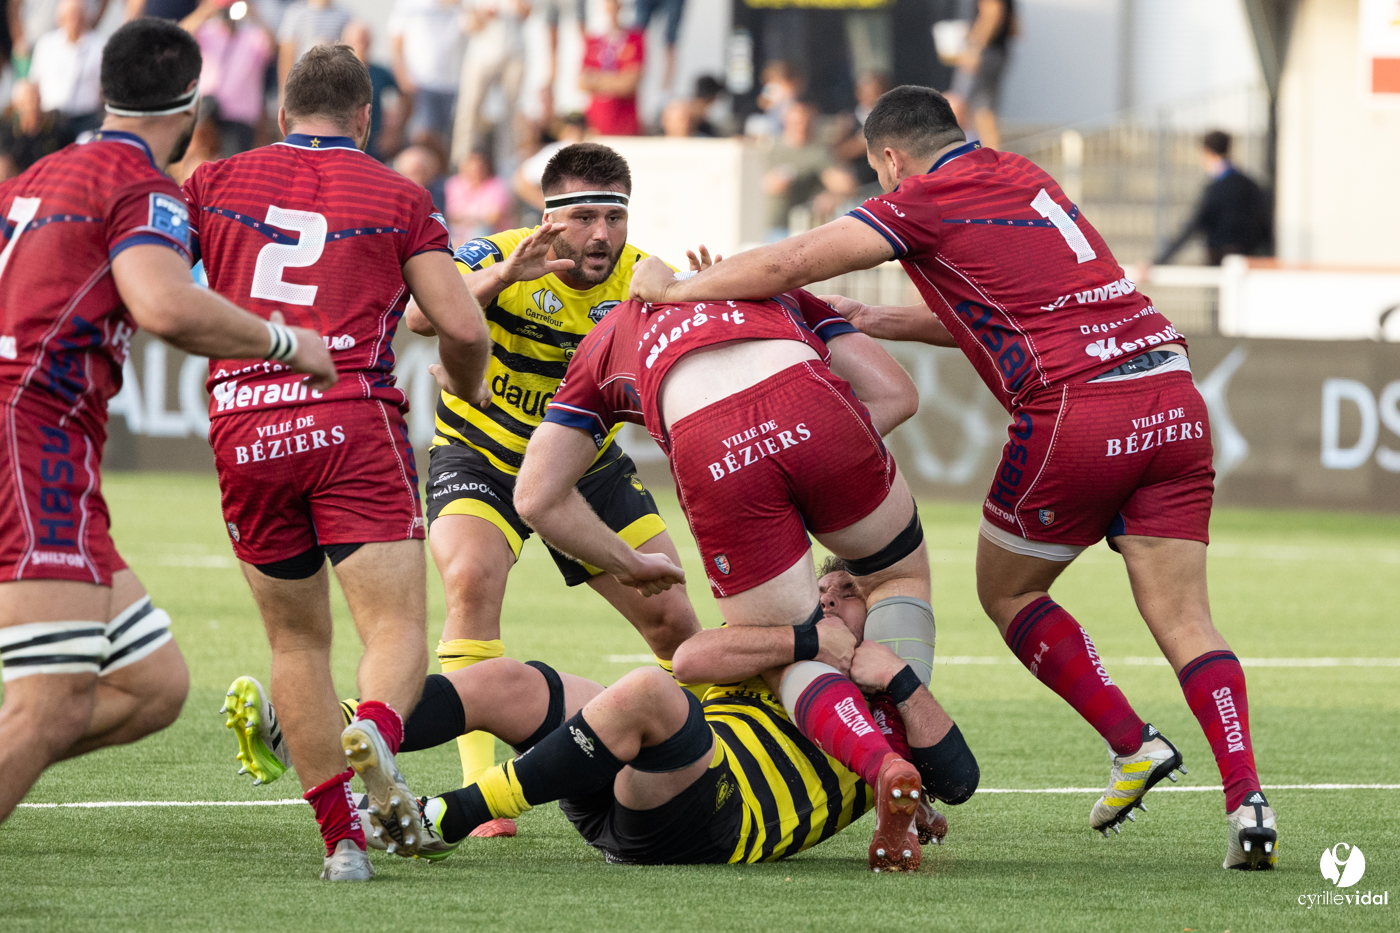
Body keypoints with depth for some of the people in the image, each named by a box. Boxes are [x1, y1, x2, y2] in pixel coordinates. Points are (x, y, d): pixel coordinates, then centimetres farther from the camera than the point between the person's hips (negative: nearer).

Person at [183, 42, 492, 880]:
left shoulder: (217, 182, 13)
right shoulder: (397, 197, 10)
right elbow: (462, 326, 4)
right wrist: (468, 386, 24)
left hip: (243, 430, 2)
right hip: (355, 425, -2)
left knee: (297, 638, 14)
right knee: (398, 627, -6)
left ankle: (339, 835, 8)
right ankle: (376, 732, -40)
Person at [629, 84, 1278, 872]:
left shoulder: (928, 200, 1)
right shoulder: (1023, 178, 23)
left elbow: (787, 266, -6)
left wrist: (674, 289, 7)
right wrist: (884, 323, 32)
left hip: (1075, 409, -6)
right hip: (1172, 392, 6)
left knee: (1008, 592, 16)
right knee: (1184, 621, 3)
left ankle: (1132, 743, 8)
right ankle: (1246, 798, -12)